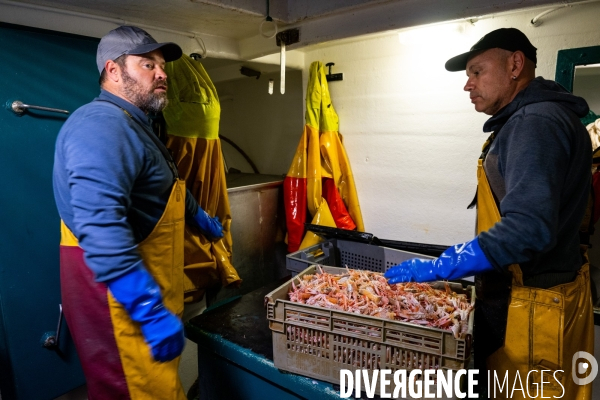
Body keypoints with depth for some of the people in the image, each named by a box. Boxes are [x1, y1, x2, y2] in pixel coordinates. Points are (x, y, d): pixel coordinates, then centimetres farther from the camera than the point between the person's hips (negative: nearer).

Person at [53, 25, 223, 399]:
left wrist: (199, 216, 41)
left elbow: (165, 188, 32)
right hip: (122, 297, -10)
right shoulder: (103, 125, -19)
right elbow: (102, 230, -31)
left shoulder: (131, 125, 17)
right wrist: (151, 311, -31)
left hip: (145, 292, 10)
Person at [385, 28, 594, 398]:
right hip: (521, 291, 10)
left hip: (531, 304, -10)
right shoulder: (529, 119, 14)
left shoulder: (536, 122, -19)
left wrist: (441, 267, -26)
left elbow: (528, 228, -30)